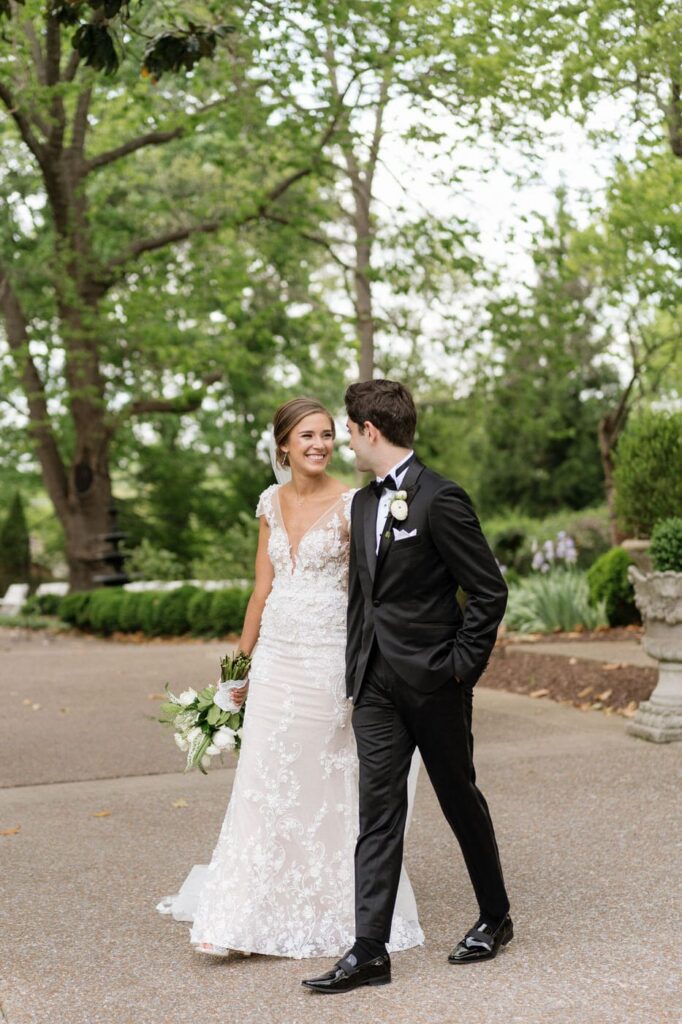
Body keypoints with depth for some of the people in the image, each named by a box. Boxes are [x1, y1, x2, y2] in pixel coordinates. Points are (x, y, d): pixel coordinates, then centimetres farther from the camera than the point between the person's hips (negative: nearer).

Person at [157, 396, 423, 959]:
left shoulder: (350, 505, -7)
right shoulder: (272, 502, 8)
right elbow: (263, 589, 13)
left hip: (327, 658, -5)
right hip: (275, 656, 5)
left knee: (329, 784, 5)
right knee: (264, 784, 4)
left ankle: (336, 912, 21)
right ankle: (256, 916, 12)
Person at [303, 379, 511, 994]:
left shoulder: (440, 499, -14)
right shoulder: (364, 502, 11)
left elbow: (490, 590, -13)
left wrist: (461, 665, -12)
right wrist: (357, 666, 13)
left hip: (433, 682, -6)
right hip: (376, 683, 6)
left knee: (461, 801, 11)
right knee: (378, 814, 2)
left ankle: (495, 918, 31)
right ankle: (370, 951, 4)